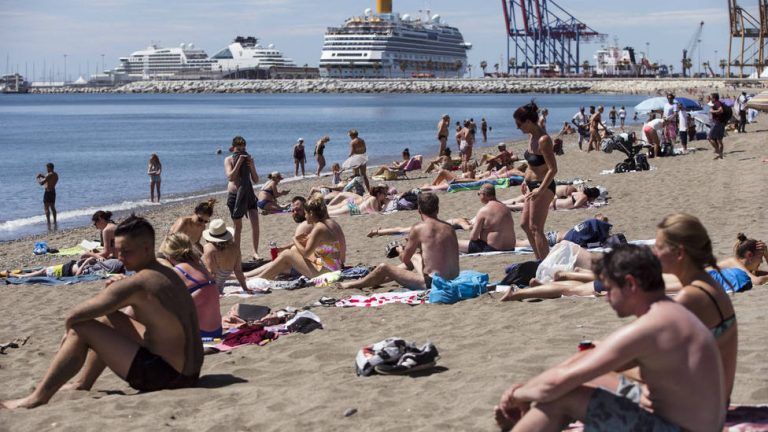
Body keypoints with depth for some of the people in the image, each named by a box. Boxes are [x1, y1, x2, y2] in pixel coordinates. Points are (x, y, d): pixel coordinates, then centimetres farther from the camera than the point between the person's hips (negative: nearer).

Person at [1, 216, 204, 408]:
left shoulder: (135, 284, -17)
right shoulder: (169, 275, 11)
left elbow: (73, 317, -13)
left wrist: (69, 336, 8)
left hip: (166, 376, -9)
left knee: (81, 329, -6)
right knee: (109, 319, 23)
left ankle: (39, 397, 0)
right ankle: (83, 384, 32)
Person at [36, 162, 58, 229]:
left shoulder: (49, 175, -18)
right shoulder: (56, 174, 9)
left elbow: (41, 183, -19)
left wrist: (38, 179, 0)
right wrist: (42, 175, 17)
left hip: (48, 192, -9)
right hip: (53, 192, 9)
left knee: (46, 208, -4)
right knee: (52, 207, 18)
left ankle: (49, 223, -8)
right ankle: (55, 222, 22)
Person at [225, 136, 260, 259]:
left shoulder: (249, 159, 7)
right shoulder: (229, 160, -2)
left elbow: (256, 180, 4)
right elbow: (230, 177, -18)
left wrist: (251, 167, -13)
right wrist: (239, 162, -22)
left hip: (248, 193, 3)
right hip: (234, 195, -3)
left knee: (255, 222, -10)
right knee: (238, 226, 3)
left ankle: (255, 252, -4)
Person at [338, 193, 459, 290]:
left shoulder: (418, 229, -11)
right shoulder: (449, 228, 6)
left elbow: (405, 259, 0)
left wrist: (401, 251, 23)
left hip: (432, 283, -7)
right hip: (452, 280, 7)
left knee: (383, 268, 8)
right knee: (415, 257, 33)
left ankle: (353, 285, 33)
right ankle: (375, 281, 47)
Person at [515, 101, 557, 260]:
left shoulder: (543, 140, -22)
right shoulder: (532, 137, 6)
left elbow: (553, 169, -24)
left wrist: (540, 191, -26)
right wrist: (526, 181, 19)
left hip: (543, 187, -10)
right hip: (532, 185, 10)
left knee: (535, 229, -7)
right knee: (525, 225, 16)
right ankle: (540, 260, 27)